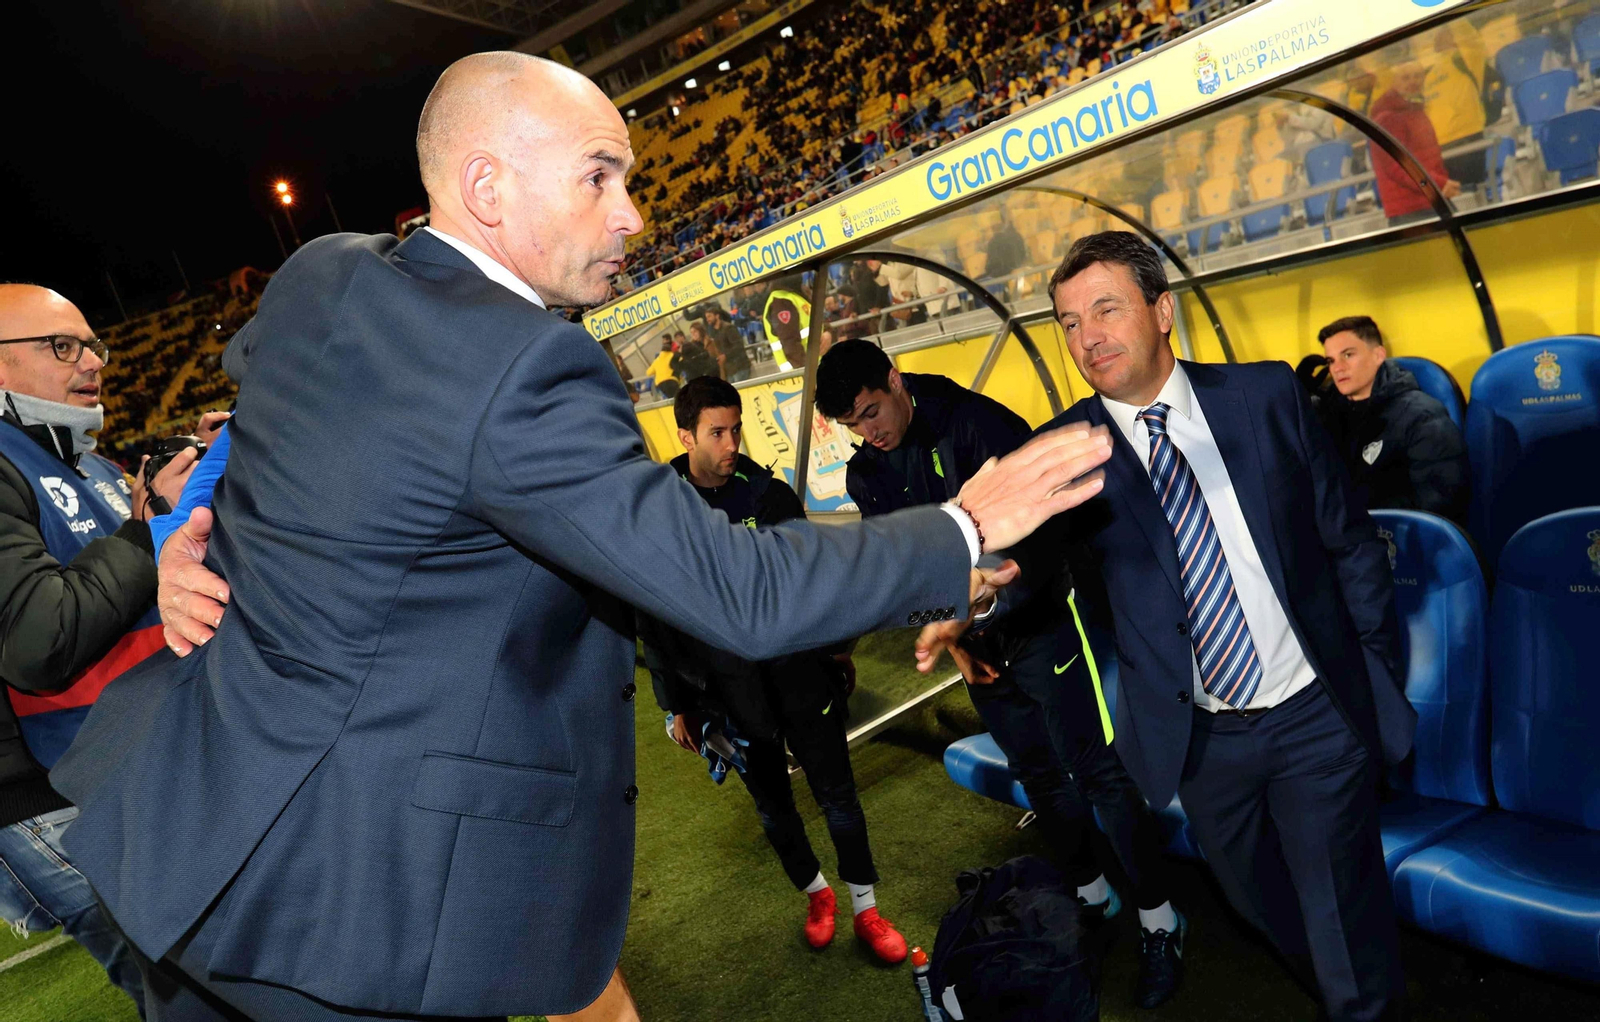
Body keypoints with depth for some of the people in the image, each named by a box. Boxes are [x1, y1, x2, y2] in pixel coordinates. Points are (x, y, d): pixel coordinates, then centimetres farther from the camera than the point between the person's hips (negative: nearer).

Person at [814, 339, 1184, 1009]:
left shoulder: (975, 421, -15)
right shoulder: (865, 476, 2)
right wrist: (956, 645, 2)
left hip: (1041, 620, -5)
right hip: (978, 638, 6)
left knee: (1098, 768, -3)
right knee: (1039, 774, 16)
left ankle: (1158, 923, 12)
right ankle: (1091, 896, 35)